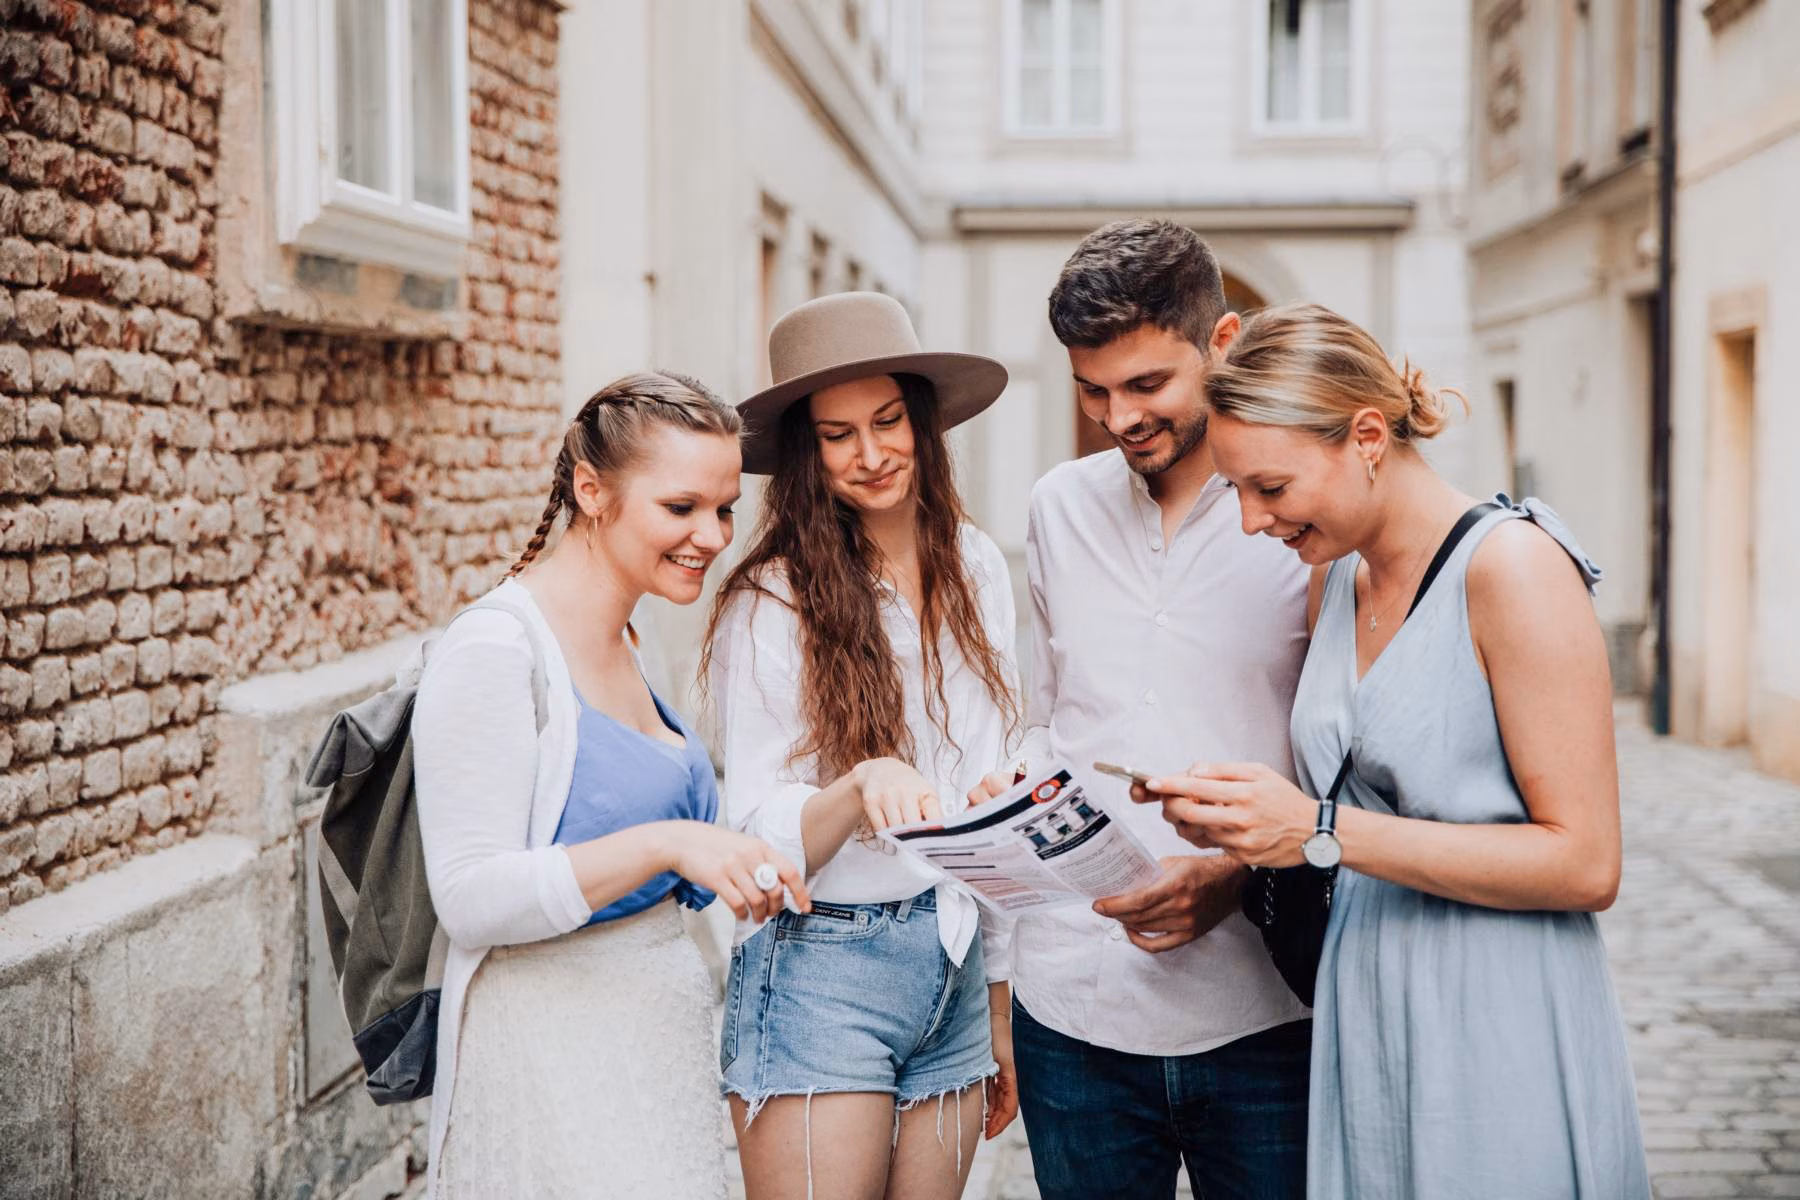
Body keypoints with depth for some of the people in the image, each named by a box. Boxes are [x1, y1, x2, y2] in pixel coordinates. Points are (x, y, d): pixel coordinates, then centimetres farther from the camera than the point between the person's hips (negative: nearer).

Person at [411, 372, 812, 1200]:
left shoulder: (621, 648, 11)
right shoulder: (492, 652, -15)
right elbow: (470, 898, -22)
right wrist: (664, 844, -31)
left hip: (655, 1033, 8)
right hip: (550, 1060, -8)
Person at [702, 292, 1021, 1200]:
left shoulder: (976, 570, 4)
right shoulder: (770, 602, -10)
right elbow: (758, 836, -9)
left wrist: (999, 1007, 14)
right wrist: (861, 787, -30)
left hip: (955, 966, 5)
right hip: (821, 978, -4)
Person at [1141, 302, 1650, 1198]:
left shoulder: (1511, 567, -14)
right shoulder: (1341, 580, 8)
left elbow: (1584, 865, -18)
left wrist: (1324, 832, -21)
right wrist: (1246, 832, -3)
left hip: (1497, 1036, -6)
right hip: (1360, 1018, 7)